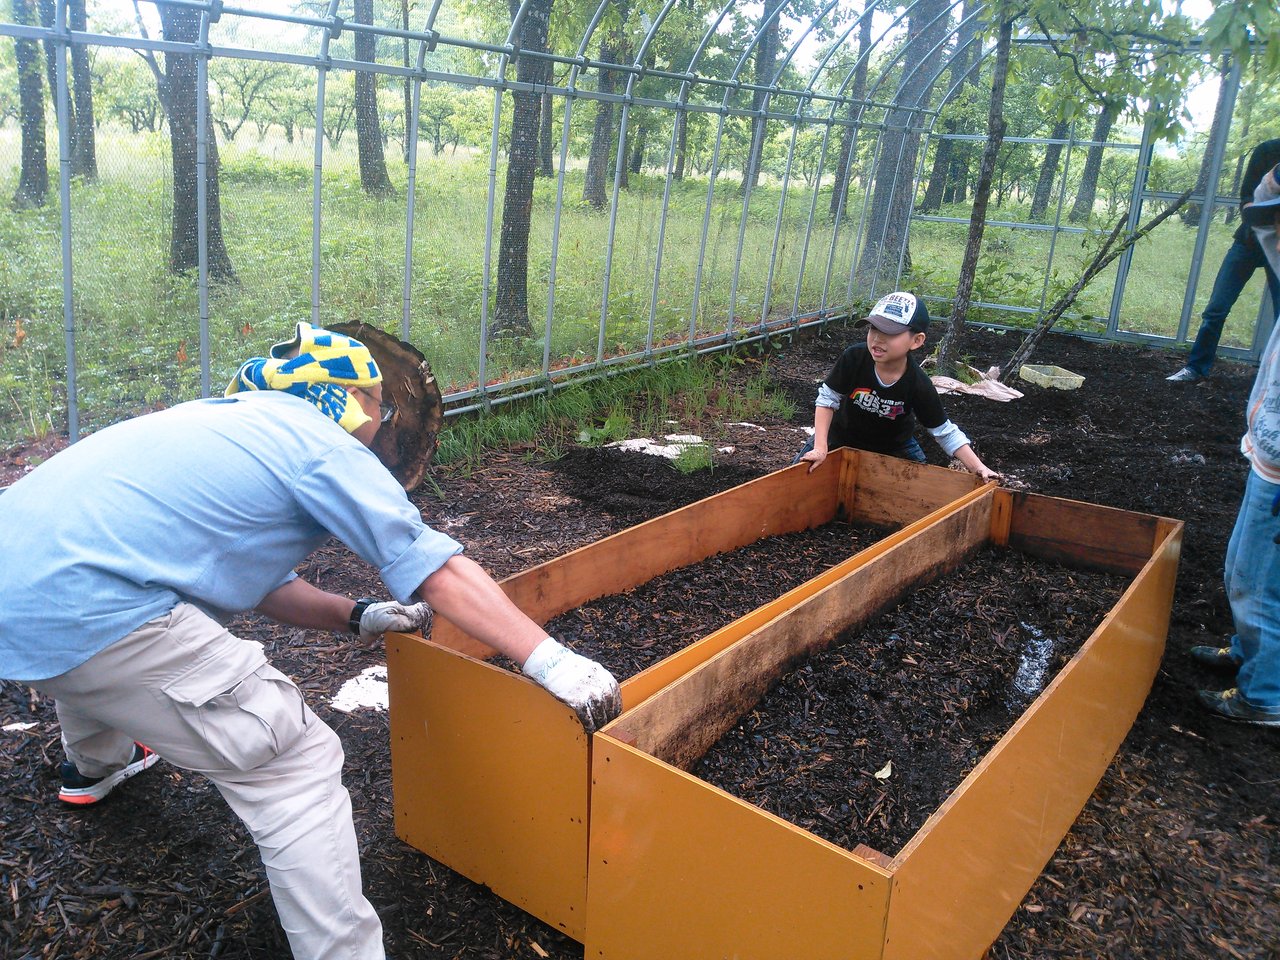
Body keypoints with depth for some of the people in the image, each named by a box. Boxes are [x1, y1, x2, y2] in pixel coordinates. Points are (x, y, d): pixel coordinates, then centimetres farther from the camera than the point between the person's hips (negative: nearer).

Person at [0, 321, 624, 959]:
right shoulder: (320, 444, -2)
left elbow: (254, 573, 26)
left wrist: (356, 616, 18)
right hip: (88, 612, -10)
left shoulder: (227, 422, 23)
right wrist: (551, 661, -7)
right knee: (296, 766, -7)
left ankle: (95, 764, 70)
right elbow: (436, 569, -8)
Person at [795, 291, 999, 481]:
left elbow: (945, 432, -18)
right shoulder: (854, 357, -30)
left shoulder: (919, 385, -28)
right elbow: (827, 400, -19)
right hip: (843, 435, 0)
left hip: (893, 446, 1)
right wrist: (820, 448, -25)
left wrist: (977, 467, -27)